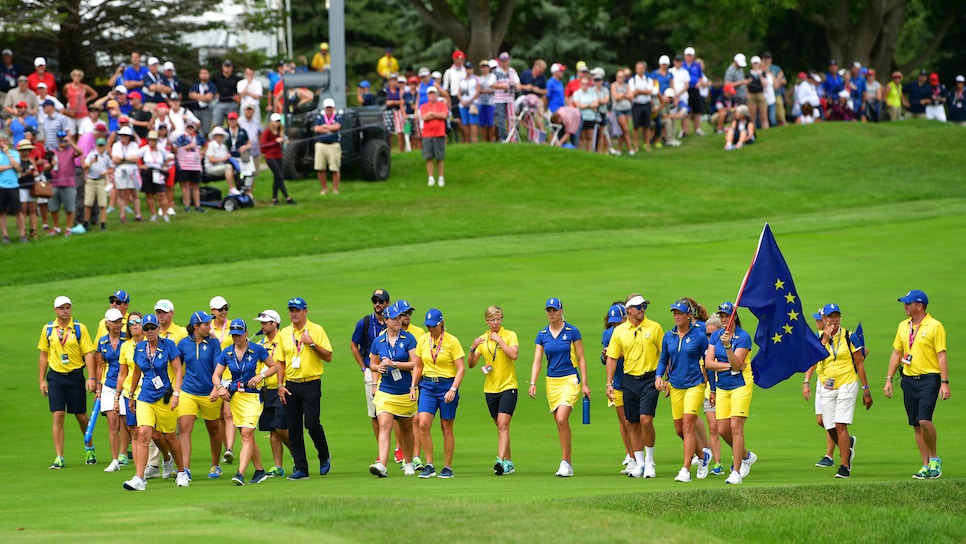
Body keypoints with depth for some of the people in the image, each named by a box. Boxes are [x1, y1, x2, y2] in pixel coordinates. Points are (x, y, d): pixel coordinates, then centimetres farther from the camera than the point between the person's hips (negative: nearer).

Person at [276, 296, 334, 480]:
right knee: (293, 428, 2)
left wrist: (312, 344, -16)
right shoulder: (285, 333, 11)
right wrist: (280, 385, 4)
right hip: (291, 385, 4)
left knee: (312, 423, -12)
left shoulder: (316, 330, -1)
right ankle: (301, 469, 6)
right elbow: (280, 361, 13)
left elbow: (328, 356, -4)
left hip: (311, 384, -4)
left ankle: (324, 457, 13)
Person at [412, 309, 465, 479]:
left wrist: (453, 389, -18)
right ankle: (429, 466, -5)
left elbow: (461, 369, -8)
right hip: (427, 386, 3)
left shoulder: (452, 341, -6)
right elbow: (418, 366, 16)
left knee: (446, 428, 3)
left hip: (447, 385, -3)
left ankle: (447, 468, 12)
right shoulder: (423, 340, 6)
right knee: (423, 424, -12)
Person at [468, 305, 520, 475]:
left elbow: (514, 355, -19)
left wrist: (499, 340, -18)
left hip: (508, 386, -5)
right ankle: (509, 462, 19)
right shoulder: (482, 339, 8)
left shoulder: (510, 335, -2)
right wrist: (473, 348, -13)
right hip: (490, 388, 5)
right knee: (500, 426, 10)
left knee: (503, 425, -16)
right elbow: (471, 364, 4)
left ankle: (501, 460, -25)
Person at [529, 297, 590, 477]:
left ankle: (565, 462, -14)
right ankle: (568, 464, 14)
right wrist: (533, 383, -7)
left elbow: (581, 359, 0)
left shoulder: (572, 332, -3)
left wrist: (585, 383, -3)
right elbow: (537, 360, 4)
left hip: (570, 379, -5)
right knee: (559, 422, 6)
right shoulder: (542, 335, 6)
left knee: (562, 419, -19)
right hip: (552, 381, 5)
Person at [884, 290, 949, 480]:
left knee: (924, 420, -19)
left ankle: (934, 458, 1)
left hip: (929, 378, -6)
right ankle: (926, 466, 11)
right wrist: (889, 380, 12)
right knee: (916, 425, 5)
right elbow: (896, 354, 17)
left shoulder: (935, 326, -7)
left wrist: (944, 382, -15)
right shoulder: (903, 326, 11)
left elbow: (941, 356, -9)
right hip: (909, 379, 6)